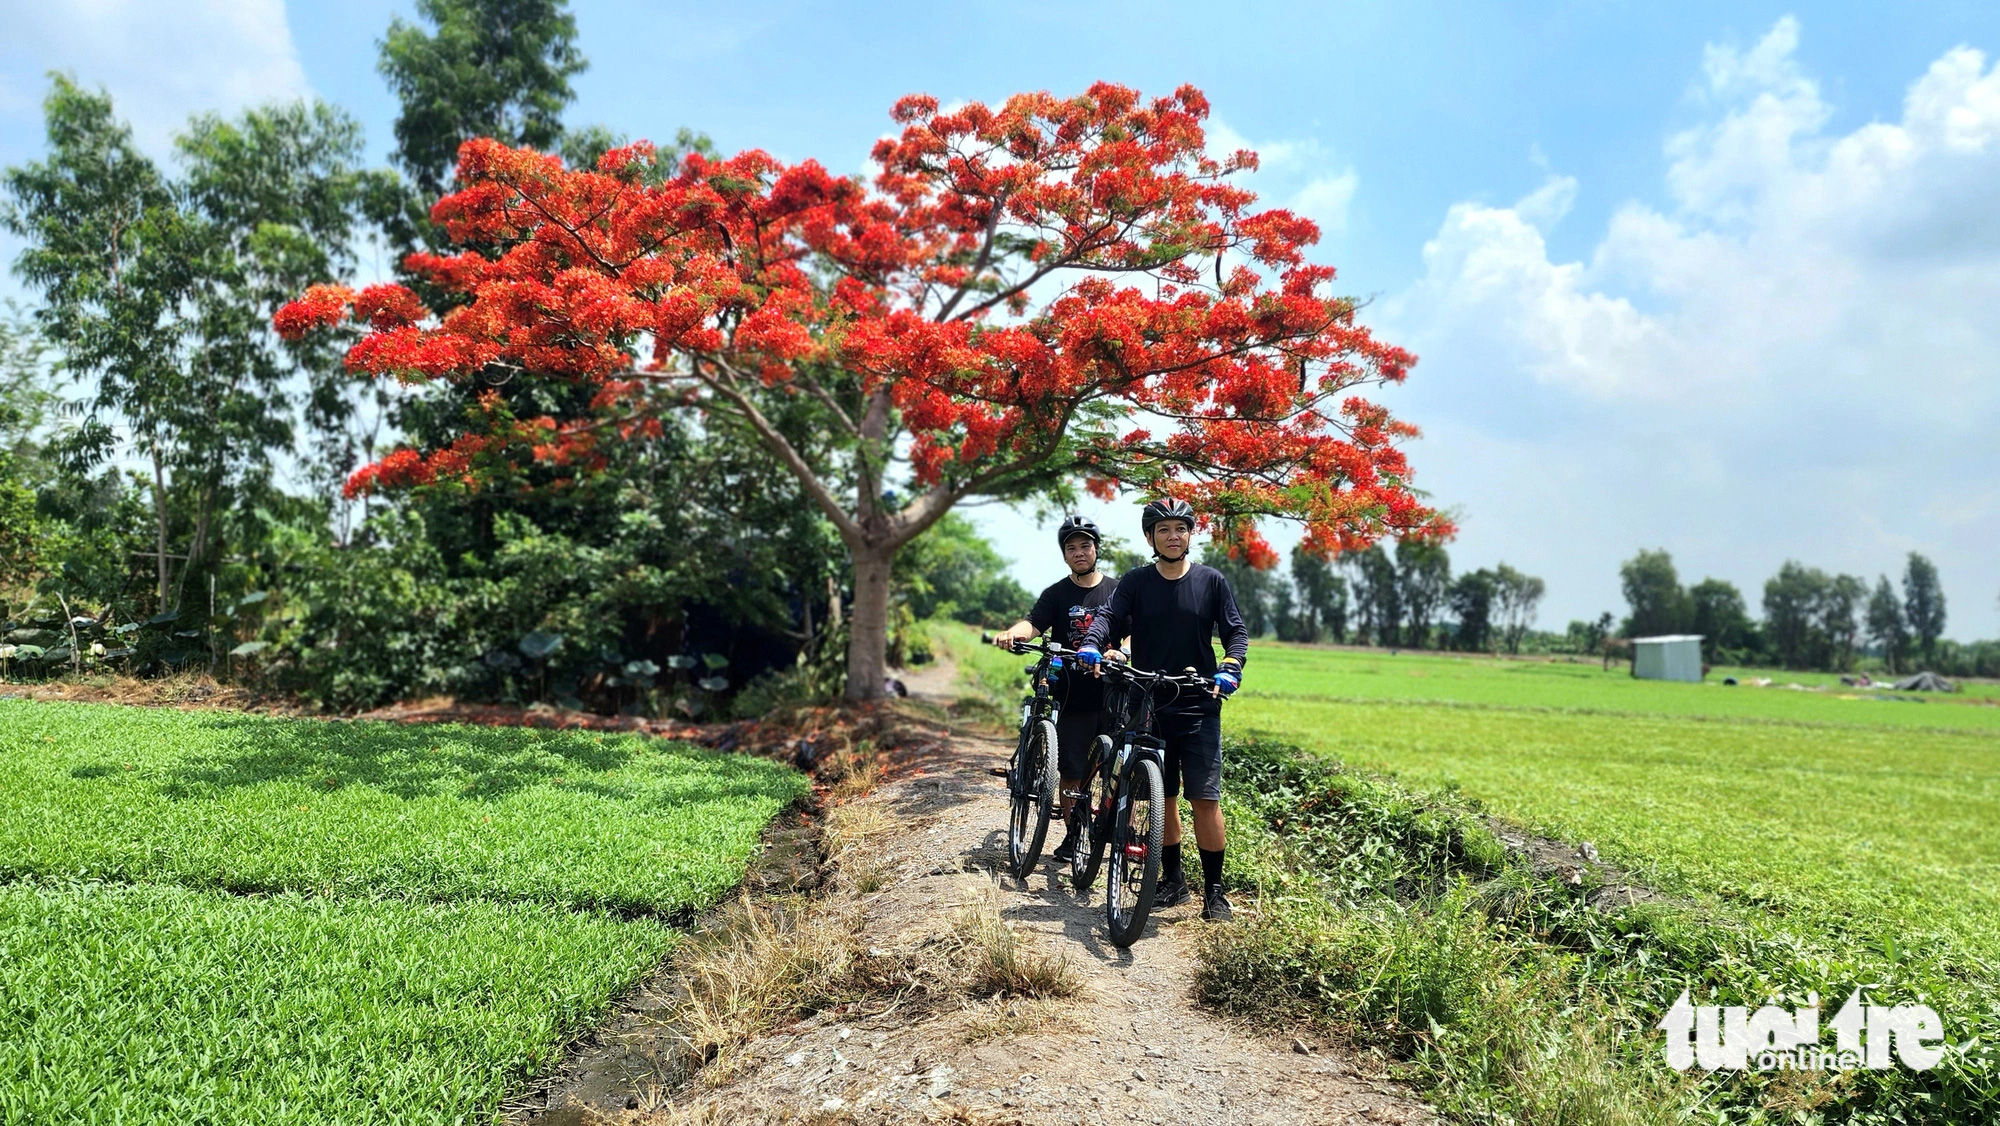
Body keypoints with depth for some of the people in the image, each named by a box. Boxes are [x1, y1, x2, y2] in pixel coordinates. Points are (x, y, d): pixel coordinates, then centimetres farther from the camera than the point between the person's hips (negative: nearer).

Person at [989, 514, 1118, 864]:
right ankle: (1072, 836, 19)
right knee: (1072, 773, 5)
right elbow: (1034, 623, -10)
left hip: (1113, 695, 0)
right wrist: (1011, 633, -33)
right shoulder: (1056, 594, 5)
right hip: (1073, 697, 0)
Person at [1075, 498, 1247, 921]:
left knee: (1205, 799, -5)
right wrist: (1091, 644, -31)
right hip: (1148, 707, 1)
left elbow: (1236, 632, 3)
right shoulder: (1135, 582, 4)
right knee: (1162, 798, 9)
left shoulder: (1211, 581, 4)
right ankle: (1172, 877, 25)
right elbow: (1110, 616, -10)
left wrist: (1230, 669, -16)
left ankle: (1214, 890, 7)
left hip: (1199, 709, -1)